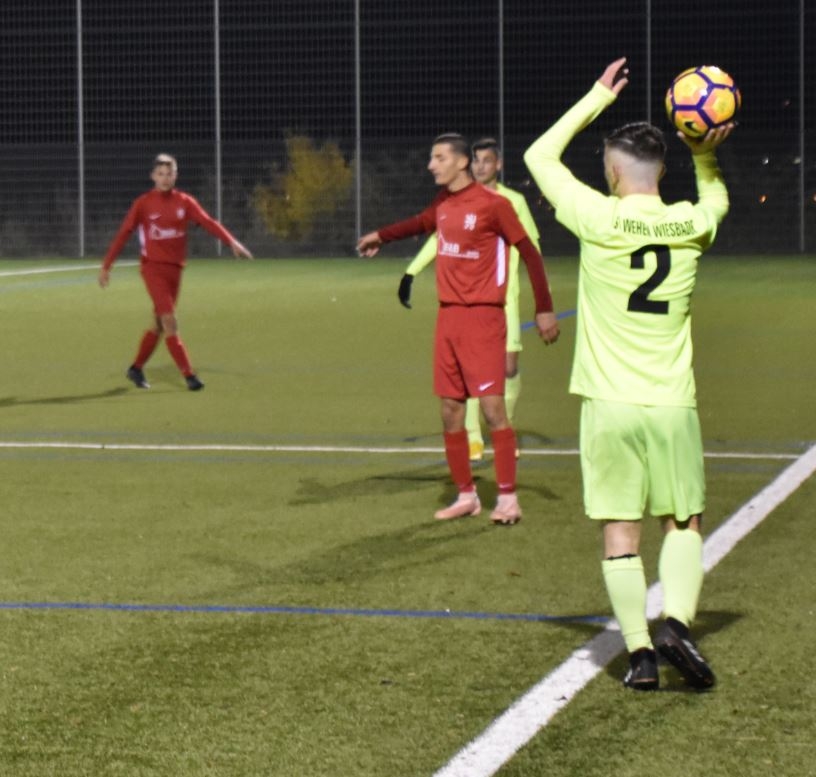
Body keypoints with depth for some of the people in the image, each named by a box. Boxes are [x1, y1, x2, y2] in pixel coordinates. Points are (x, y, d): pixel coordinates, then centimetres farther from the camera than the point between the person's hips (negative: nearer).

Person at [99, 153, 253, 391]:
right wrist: (106, 266, -3)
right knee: (170, 322, -13)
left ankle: (136, 369, 29)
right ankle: (188, 375, -14)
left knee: (159, 325, 12)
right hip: (153, 267, -4)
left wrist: (231, 242, -24)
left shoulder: (185, 202, 4)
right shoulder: (143, 203, -3)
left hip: (175, 268, 4)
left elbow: (208, 222, -9)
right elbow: (123, 234, -1)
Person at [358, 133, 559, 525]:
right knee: (450, 411, 6)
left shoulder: (492, 204, -10)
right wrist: (381, 236, 47)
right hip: (448, 316, 7)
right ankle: (466, 496, 16)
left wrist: (544, 309, -12)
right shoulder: (443, 203, 12)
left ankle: (508, 498, -4)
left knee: (492, 407, -11)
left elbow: (529, 252, -8)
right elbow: (422, 222, 35)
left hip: (482, 317, -7)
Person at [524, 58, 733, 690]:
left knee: (620, 533, 4)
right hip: (672, 403, 2)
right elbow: (716, 199, 27)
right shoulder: (690, 226, 0)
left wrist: (599, 97, 13)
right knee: (684, 524, 14)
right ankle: (676, 621, -6)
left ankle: (640, 652, 0)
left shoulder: (600, 220, -8)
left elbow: (541, 156, 8)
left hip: (609, 403, -2)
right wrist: (706, 155, 11)